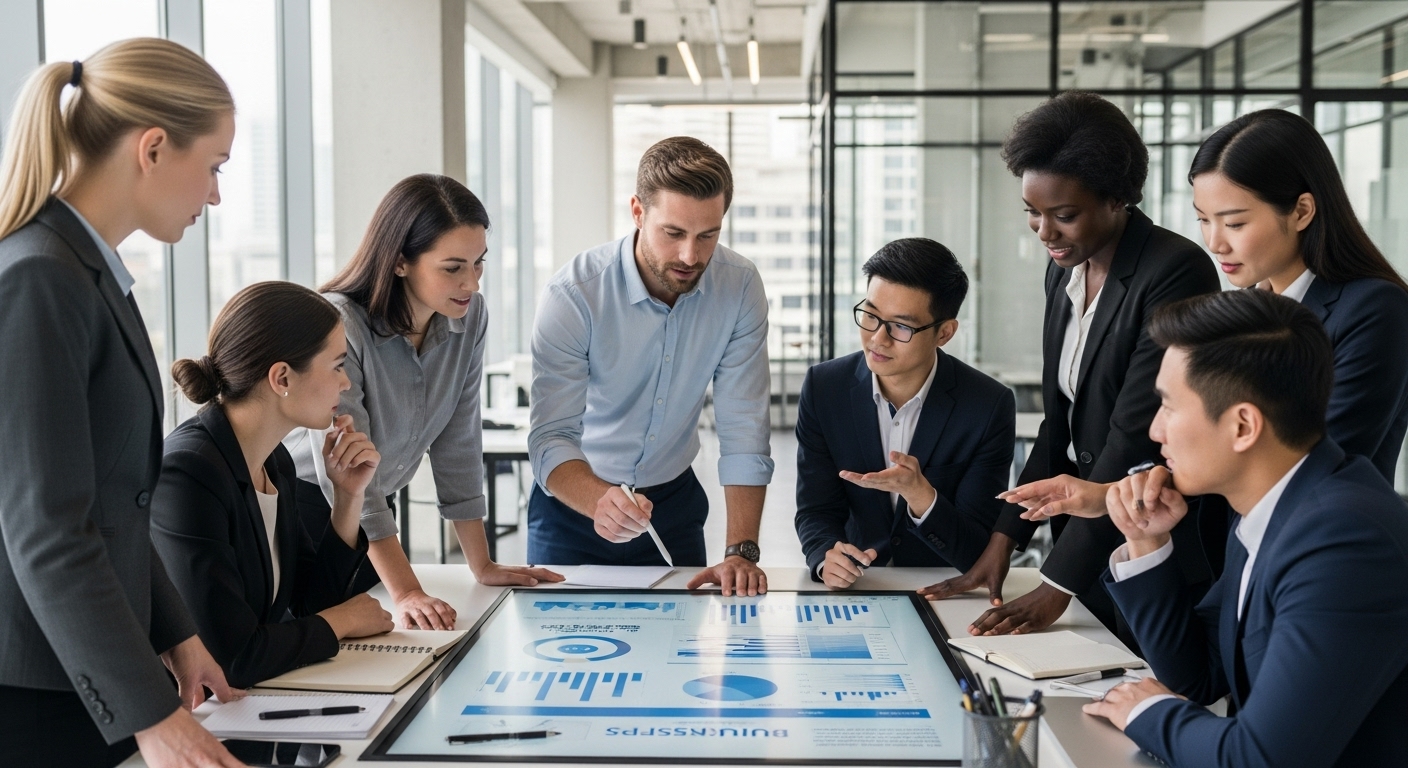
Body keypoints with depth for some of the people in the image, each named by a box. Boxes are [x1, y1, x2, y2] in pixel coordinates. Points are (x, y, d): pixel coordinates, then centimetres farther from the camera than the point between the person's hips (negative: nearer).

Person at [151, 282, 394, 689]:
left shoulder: (276, 463, 4)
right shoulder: (187, 474, -21)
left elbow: (313, 601, 12)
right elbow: (233, 658, -25)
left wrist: (349, 496, -1)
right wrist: (342, 621, -9)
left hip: (260, 700, 8)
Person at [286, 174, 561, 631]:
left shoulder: (469, 318, -9)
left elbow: (458, 443, -2)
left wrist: (483, 567, -4)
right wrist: (406, 592, -35)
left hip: (376, 512, 5)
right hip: (301, 506, -5)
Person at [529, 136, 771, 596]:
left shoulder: (739, 287, -14)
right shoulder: (573, 295, -22)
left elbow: (743, 431, -14)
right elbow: (551, 438, -26)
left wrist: (742, 551, -23)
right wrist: (600, 502, -47)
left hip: (673, 502, 2)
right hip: (575, 506, -2)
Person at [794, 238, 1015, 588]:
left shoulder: (989, 407, -12)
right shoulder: (823, 388, -5)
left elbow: (979, 553, -11)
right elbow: (815, 511, -1)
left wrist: (918, 493, -29)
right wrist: (826, 558, -23)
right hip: (854, 588, 1)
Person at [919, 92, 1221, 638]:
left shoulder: (1176, 273, -19)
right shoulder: (1064, 271, 6)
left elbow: (1136, 440, -23)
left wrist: (1056, 587, -23)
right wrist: (1002, 542, 2)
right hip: (1084, 543, 7)